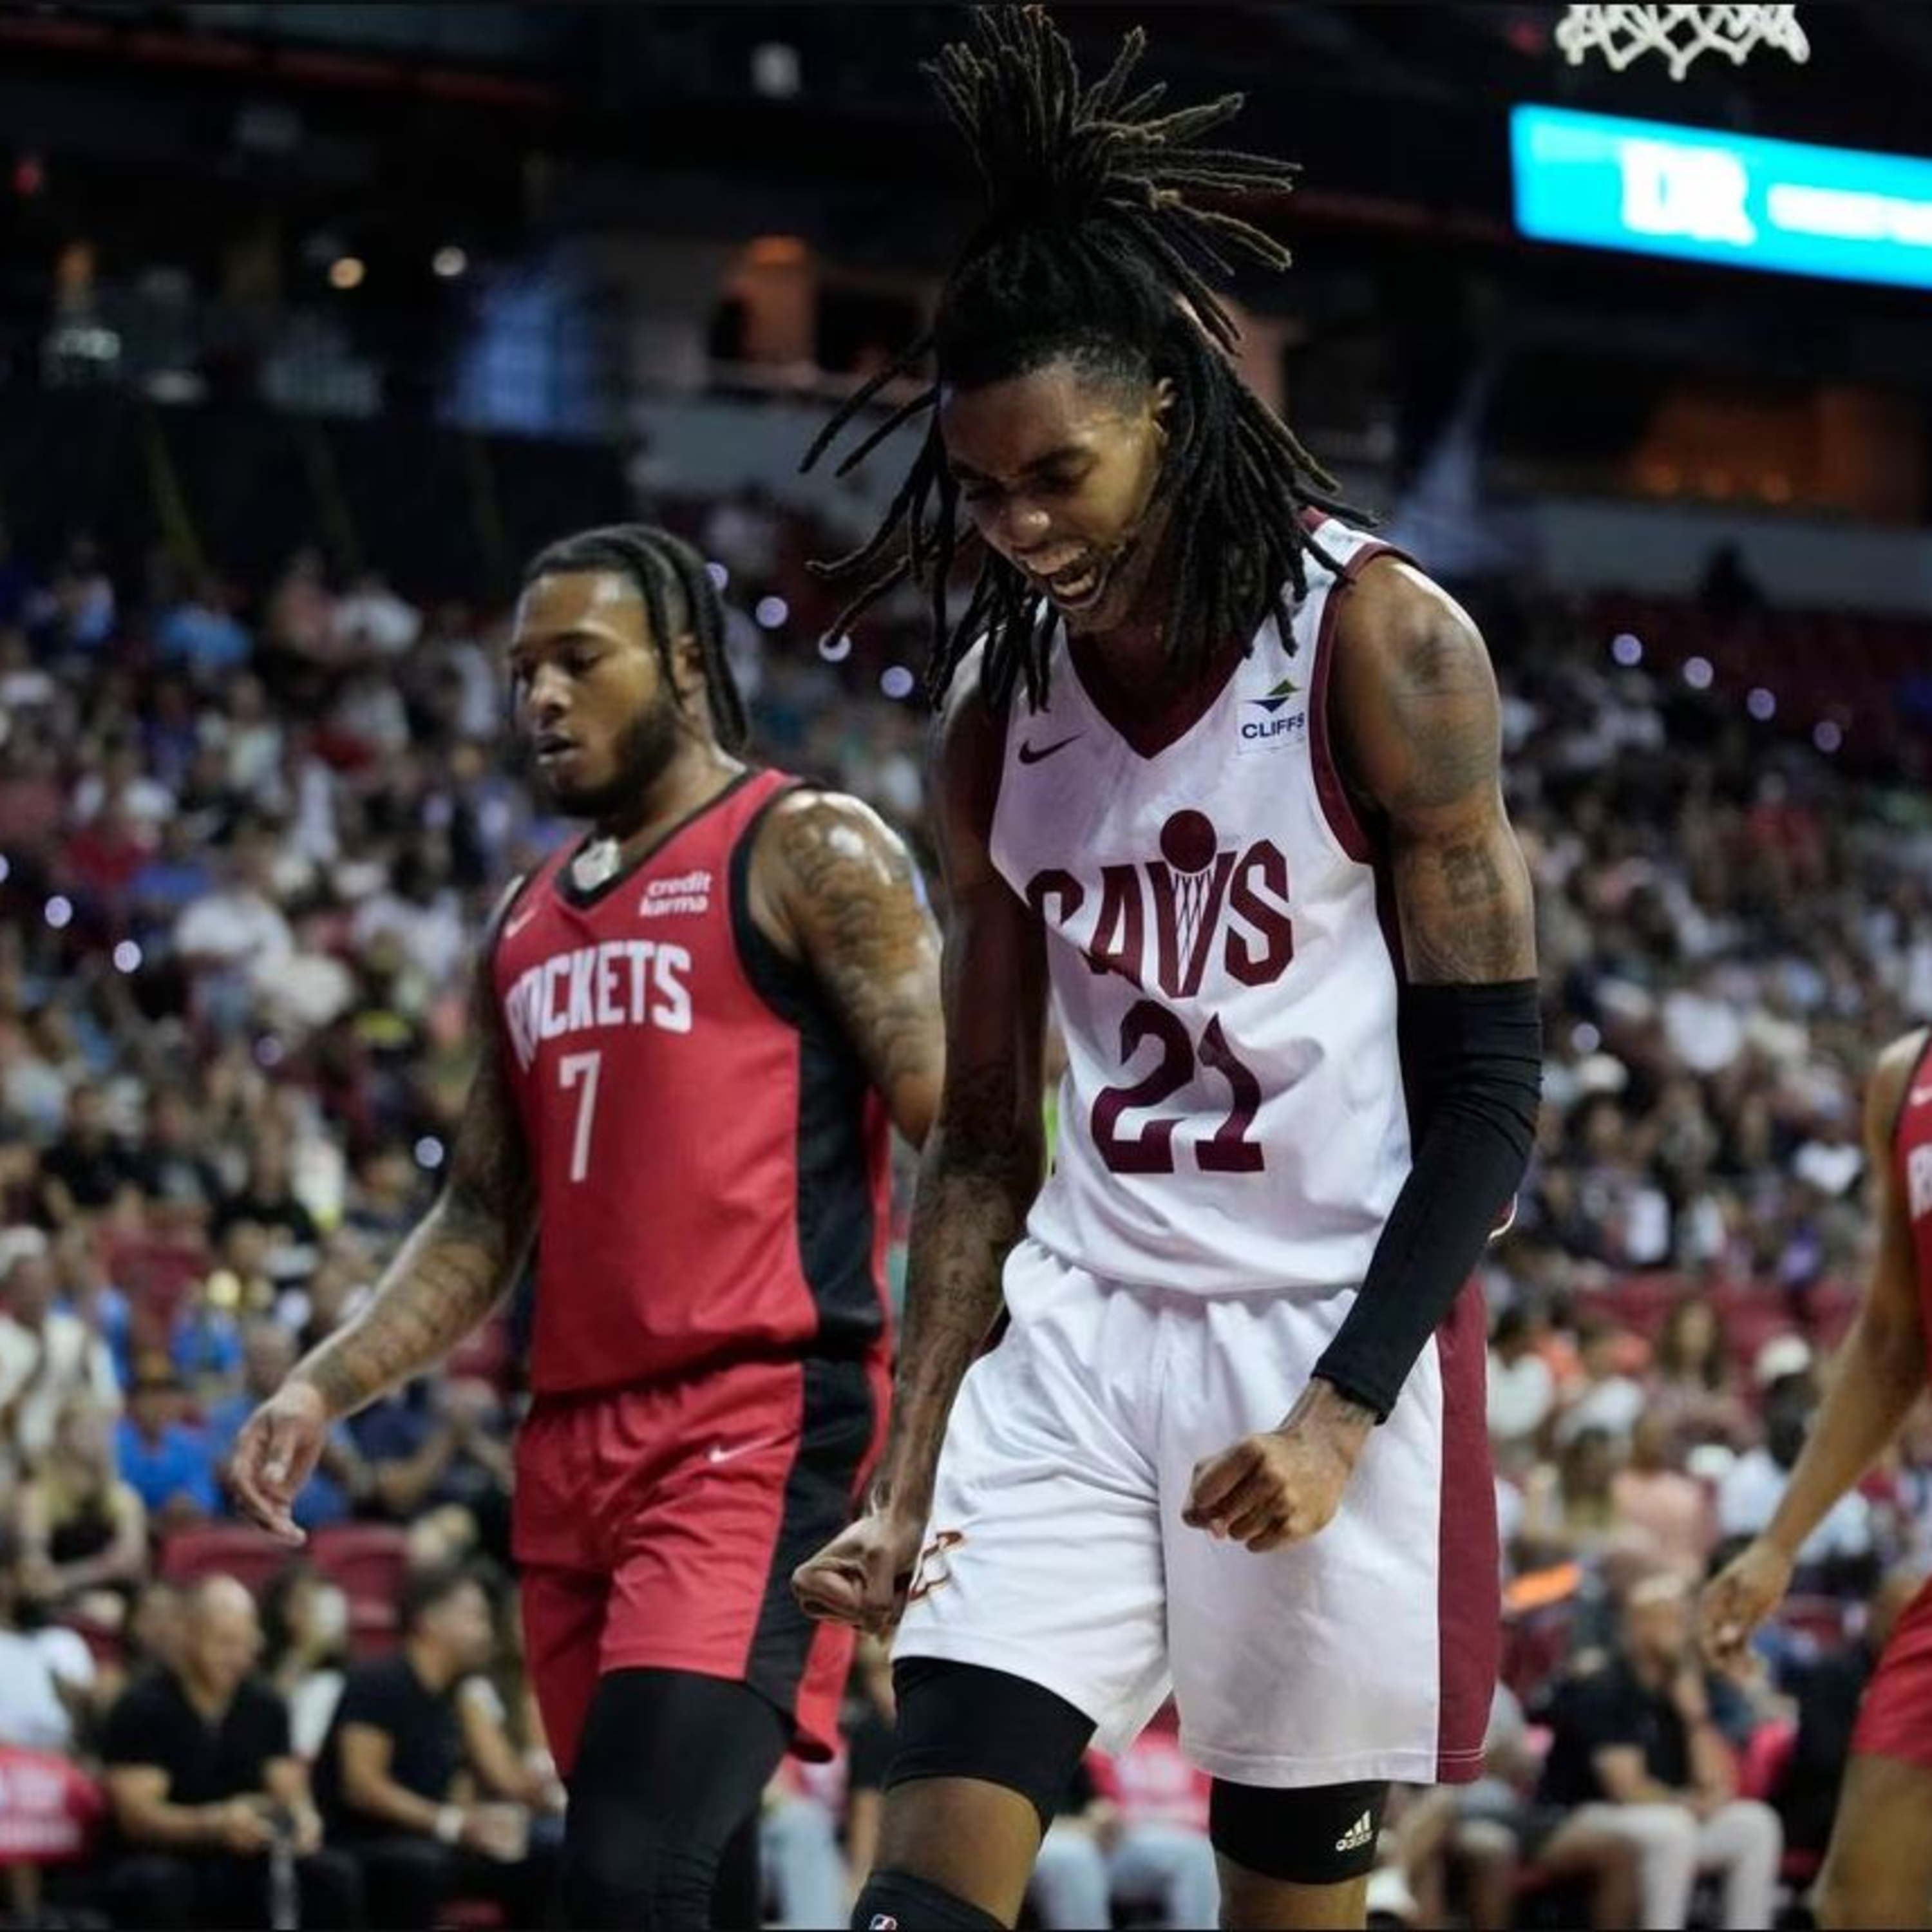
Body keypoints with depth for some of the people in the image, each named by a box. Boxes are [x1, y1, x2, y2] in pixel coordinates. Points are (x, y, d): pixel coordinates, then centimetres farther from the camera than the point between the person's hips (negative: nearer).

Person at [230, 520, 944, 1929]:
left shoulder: (806, 852, -1)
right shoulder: (528, 923, 21)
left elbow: (959, 1143, -8)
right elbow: (483, 1220, 24)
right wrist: (322, 1389, 10)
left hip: (761, 1424, -8)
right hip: (575, 1436, 8)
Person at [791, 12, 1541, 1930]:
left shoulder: (1378, 642, -8)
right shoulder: (999, 705, 8)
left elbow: (1487, 1095, -8)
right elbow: (979, 1140, 13)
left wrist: (1344, 1410, -17)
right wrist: (904, 1483, 5)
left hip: (1330, 1340, -4)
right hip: (1075, 1336, 4)